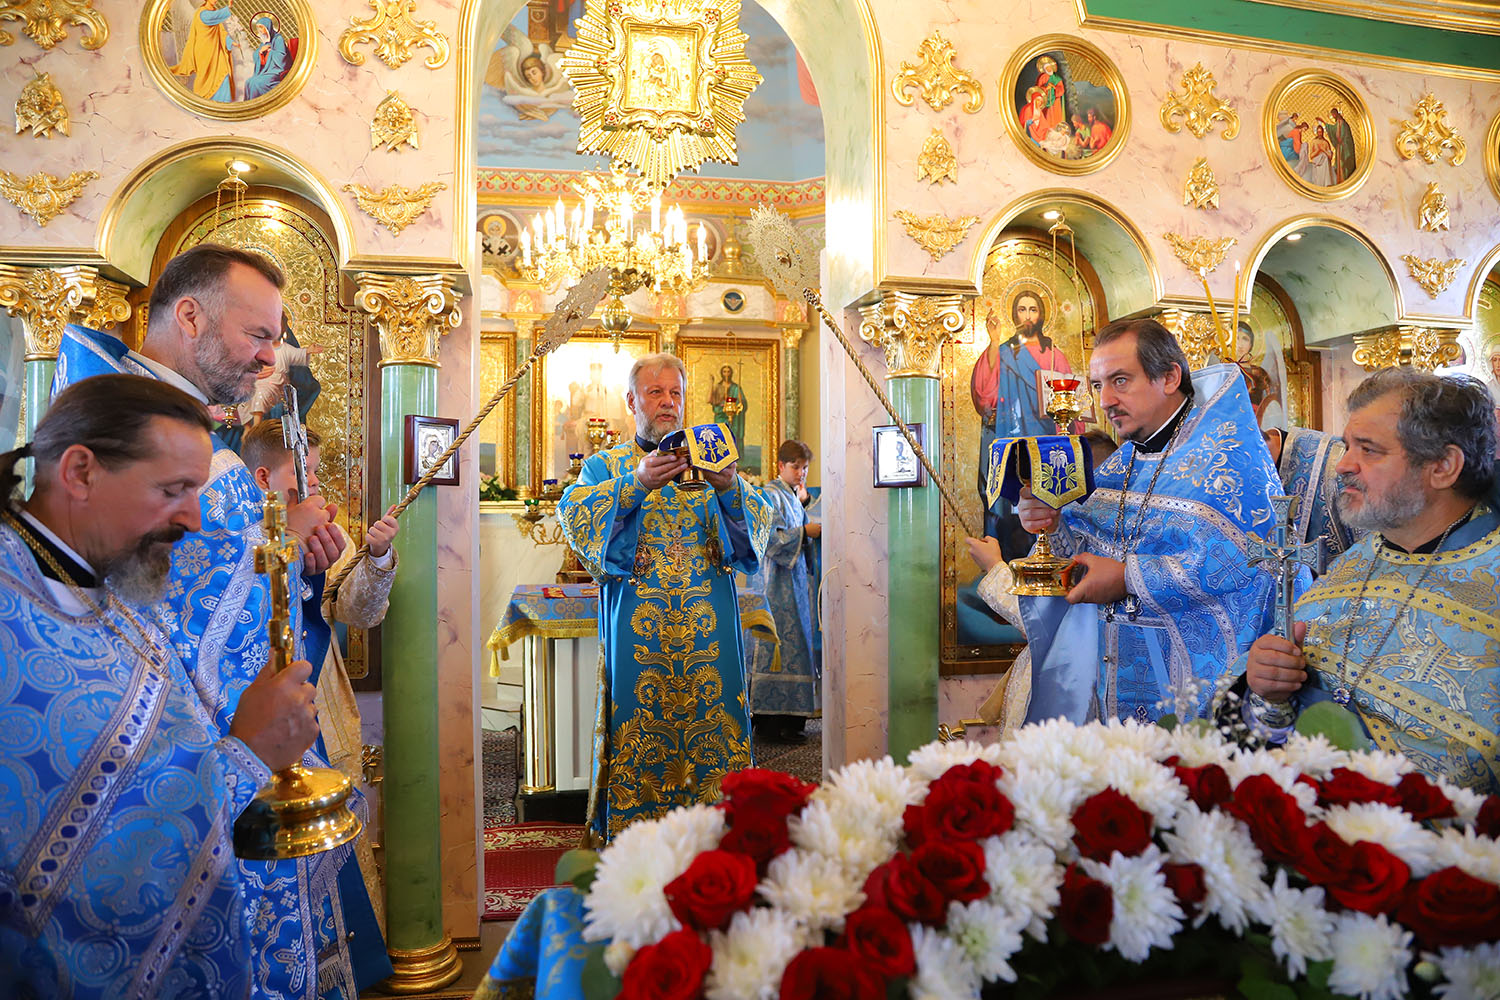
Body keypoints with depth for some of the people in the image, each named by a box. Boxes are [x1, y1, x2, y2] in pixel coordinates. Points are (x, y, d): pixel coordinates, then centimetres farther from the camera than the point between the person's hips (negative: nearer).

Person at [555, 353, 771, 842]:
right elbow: (573, 513, -10)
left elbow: (758, 522, 1)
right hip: (636, 632, -1)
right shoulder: (606, 466, 11)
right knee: (639, 733, -1)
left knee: (712, 726, 1)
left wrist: (730, 489, -21)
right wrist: (636, 484, -25)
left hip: (706, 634, 2)